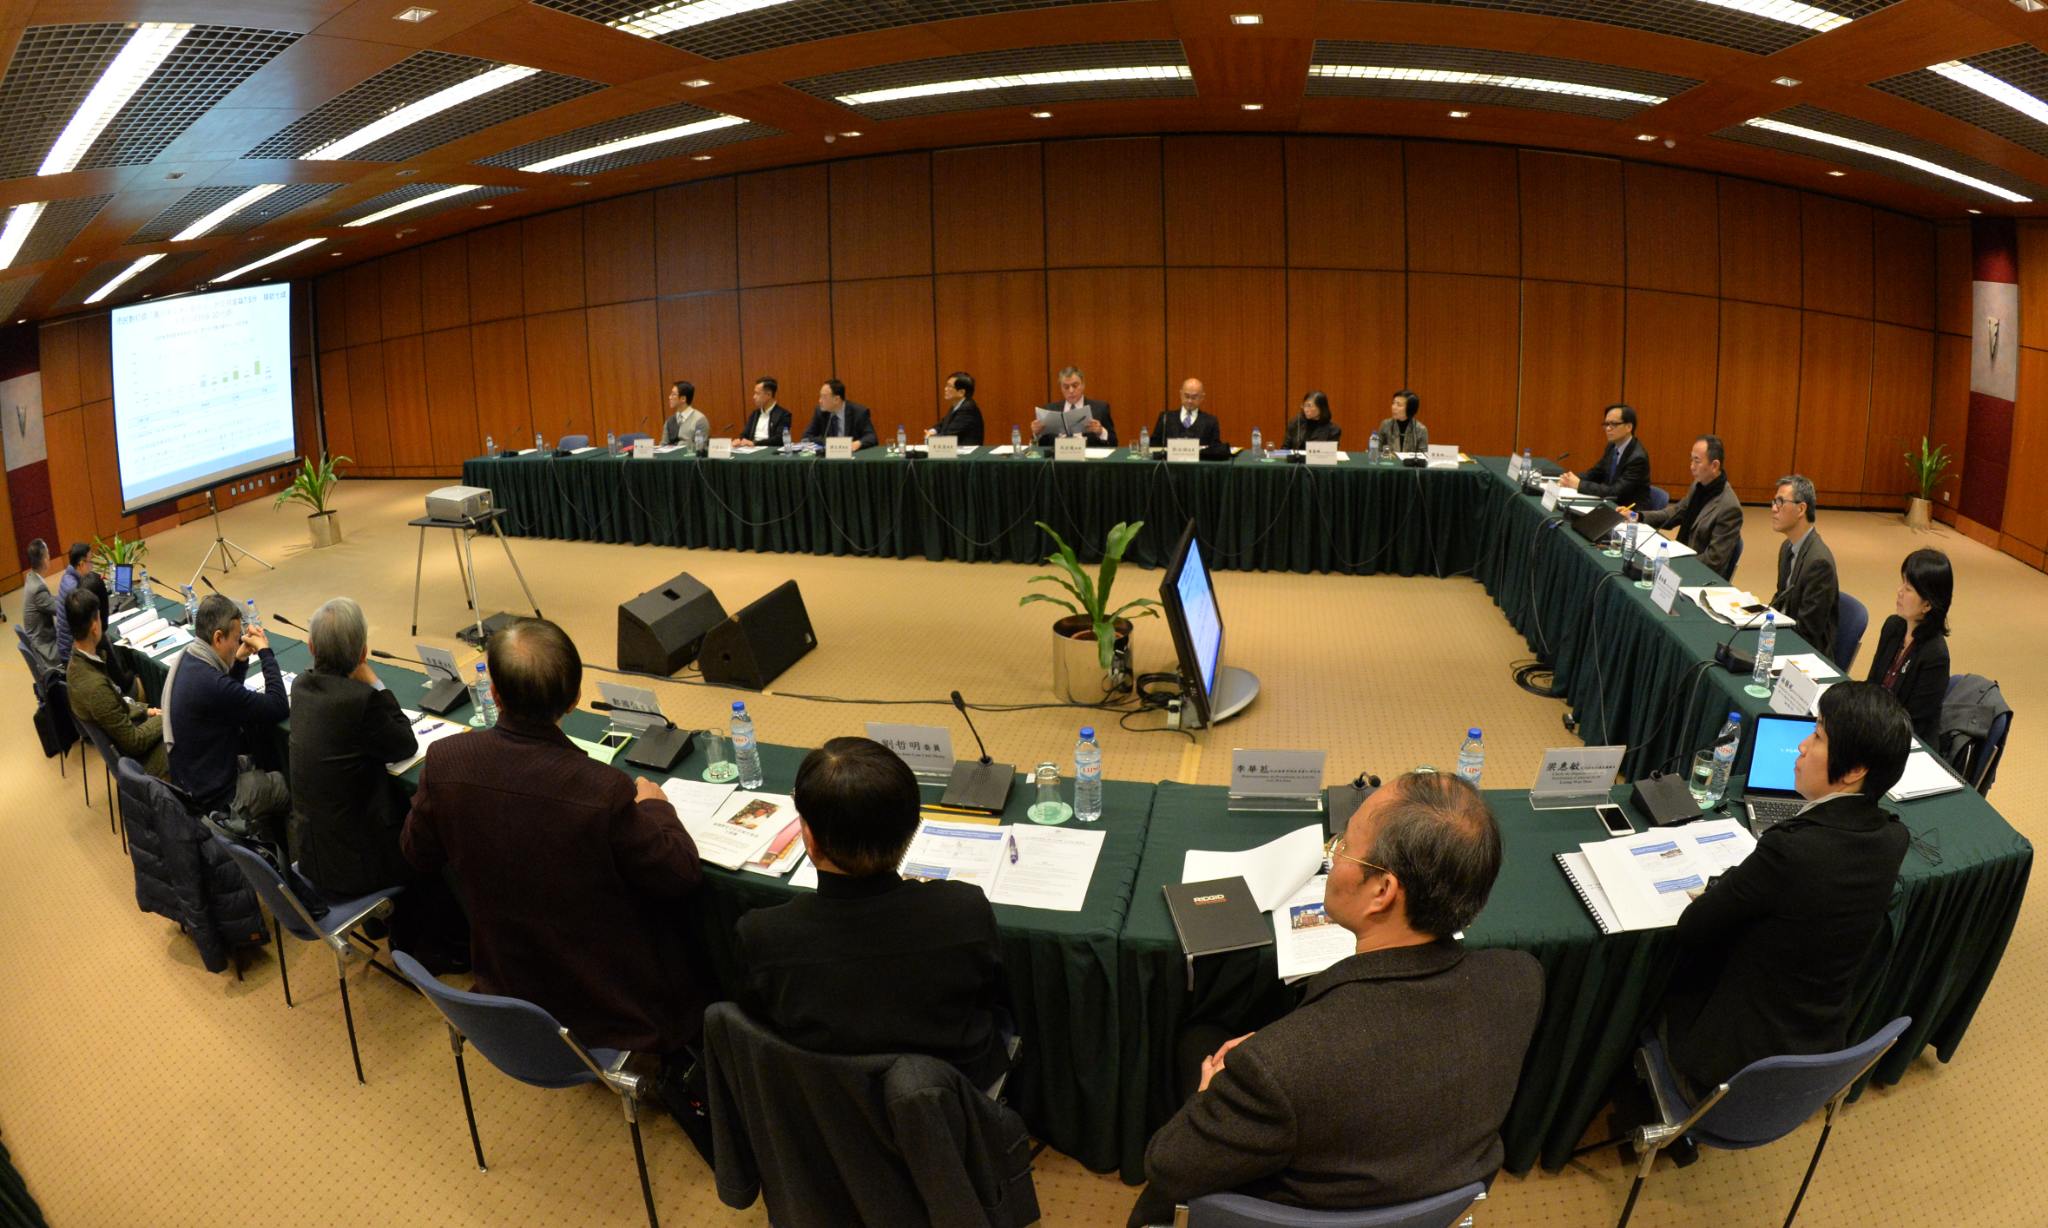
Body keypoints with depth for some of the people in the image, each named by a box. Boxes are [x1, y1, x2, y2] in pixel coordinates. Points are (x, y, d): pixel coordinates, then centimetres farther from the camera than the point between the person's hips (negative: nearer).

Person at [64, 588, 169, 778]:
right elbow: (134, 742, -24)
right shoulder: (95, 685, -33)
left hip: (117, 739, 8)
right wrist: (162, 719, -10)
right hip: (136, 756, -8)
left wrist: (144, 711, 5)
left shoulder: (77, 662, -8)